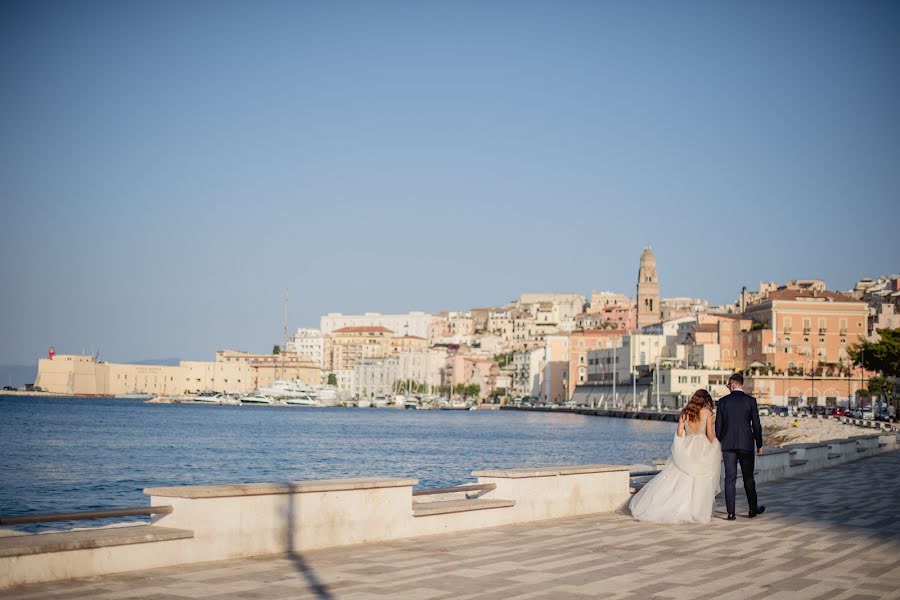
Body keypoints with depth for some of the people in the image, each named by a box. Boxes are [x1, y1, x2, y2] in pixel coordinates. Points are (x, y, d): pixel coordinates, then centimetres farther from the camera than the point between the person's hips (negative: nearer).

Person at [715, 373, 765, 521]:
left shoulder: (723, 401, 0)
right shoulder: (750, 400, -2)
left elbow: (718, 425, 2)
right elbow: (756, 424, -2)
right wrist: (759, 445, 7)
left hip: (728, 444, 0)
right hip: (746, 444, 0)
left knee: (730, 478, 1)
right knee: (748, 477, 12)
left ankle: (731, 512, -2)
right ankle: (753, 509, 23)